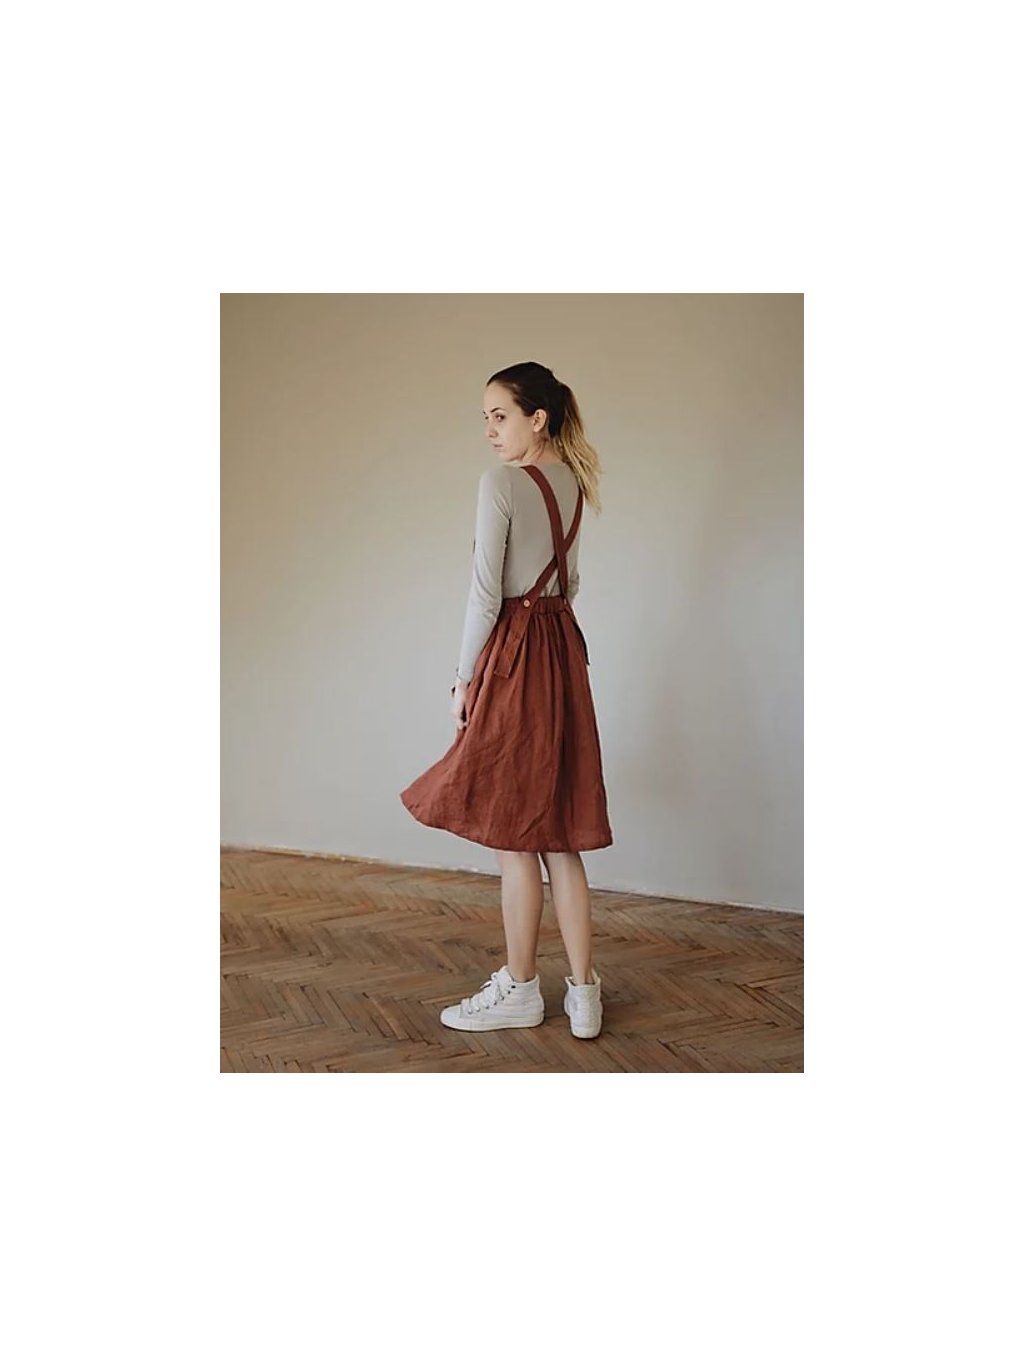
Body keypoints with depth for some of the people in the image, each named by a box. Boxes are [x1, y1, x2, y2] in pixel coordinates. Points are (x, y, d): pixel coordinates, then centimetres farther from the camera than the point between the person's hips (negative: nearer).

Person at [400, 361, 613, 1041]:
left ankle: (519, 990, 17)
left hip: (514, 655, -8)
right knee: (559, 838, 11)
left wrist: (465, 678, -6)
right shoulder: (572, 483, 13)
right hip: (563, 651, 8)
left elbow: (486, 593, -13)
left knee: (515, 838, 3)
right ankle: (584, 991, 17)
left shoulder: (502, 482, -11)